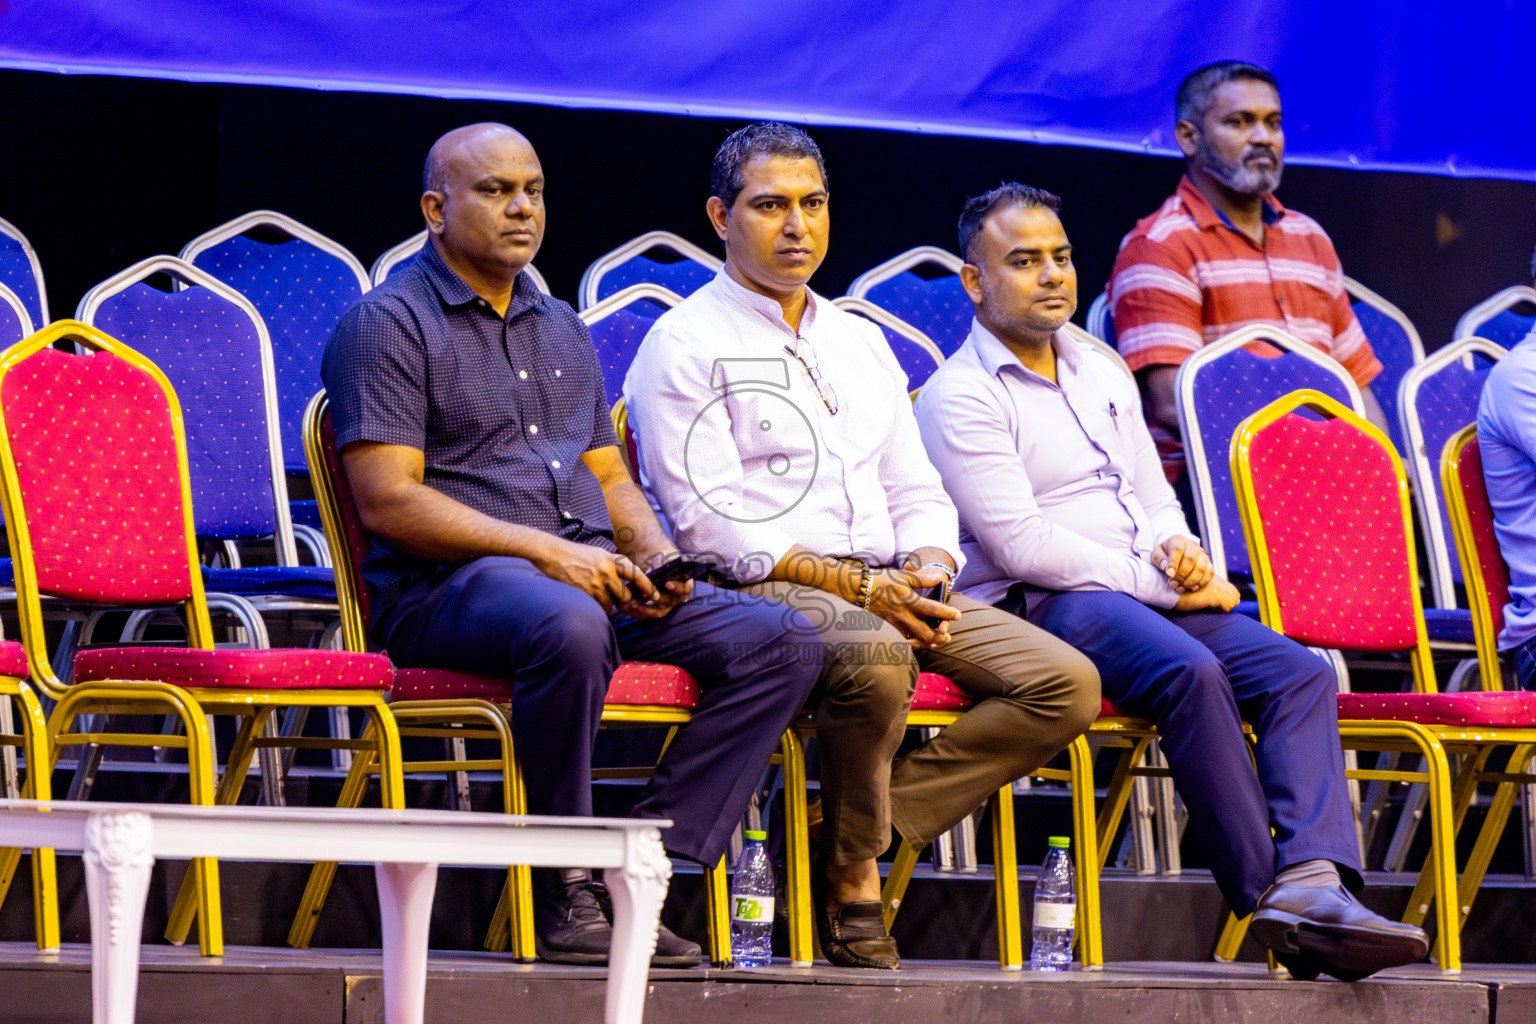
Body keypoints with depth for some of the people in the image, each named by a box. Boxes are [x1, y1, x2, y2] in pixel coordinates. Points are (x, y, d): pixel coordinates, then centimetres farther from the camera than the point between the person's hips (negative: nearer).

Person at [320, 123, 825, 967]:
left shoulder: (560, 330, 25)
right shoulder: (387, 326, 0)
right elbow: (388, 500, -10)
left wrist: (654, 552, 1)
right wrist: (542, 550, -19)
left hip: (592, 575, 8)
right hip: (443, 585, -7)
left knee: (781, 642, -12)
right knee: (568, 626, -41)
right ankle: (567, 892, -28)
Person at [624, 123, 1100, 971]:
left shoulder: (860, 342, 25)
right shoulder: (684, 345, 2)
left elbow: (916, 493, 22)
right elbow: (709, 524, -9)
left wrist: (924, 572, -3)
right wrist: (856, 588, -17)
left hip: (885, 588, 7)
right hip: (762, 589, -7)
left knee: (1066, 684, -15)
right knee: (875, 657, -40)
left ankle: (875, 828, -12)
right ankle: (852, 869, -16)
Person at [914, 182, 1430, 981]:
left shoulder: (1103, 374, 23)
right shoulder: (961, 396, -2)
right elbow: (1021, 546, -12)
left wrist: (1178, 550, 0)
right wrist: (1164, 586, -11)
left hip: (1150, 598, 8)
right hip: (1041, 610, -8)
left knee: (1300, 672, -17)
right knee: (1191, 670, -35)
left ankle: (1313, 880, -36)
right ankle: (1267, 900, -33)